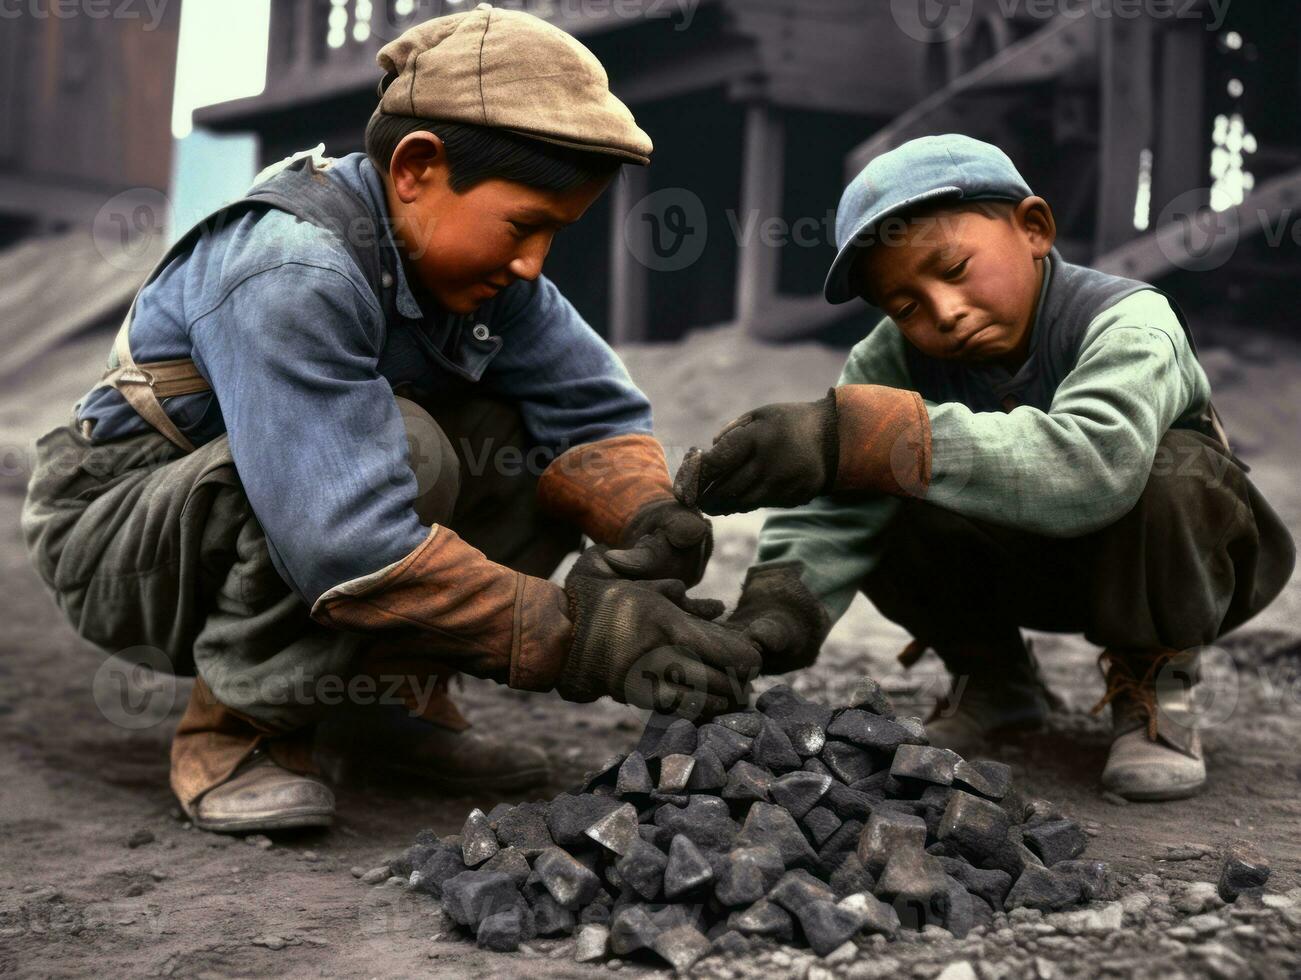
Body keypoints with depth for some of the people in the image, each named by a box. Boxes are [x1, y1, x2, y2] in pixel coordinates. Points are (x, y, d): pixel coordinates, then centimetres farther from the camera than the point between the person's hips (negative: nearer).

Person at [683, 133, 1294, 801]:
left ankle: (1153, 678, -8)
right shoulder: (896, 358, -16)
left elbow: (1093, 465, -53)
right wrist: (776, 608, -50)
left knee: (1168, 473, -36)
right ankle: (989, 676, 4)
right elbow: (828, 512, -28)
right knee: (881, 506, -22)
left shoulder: (1129, 322, -31)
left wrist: (858, 439, -62)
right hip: (1018, 562, 4)